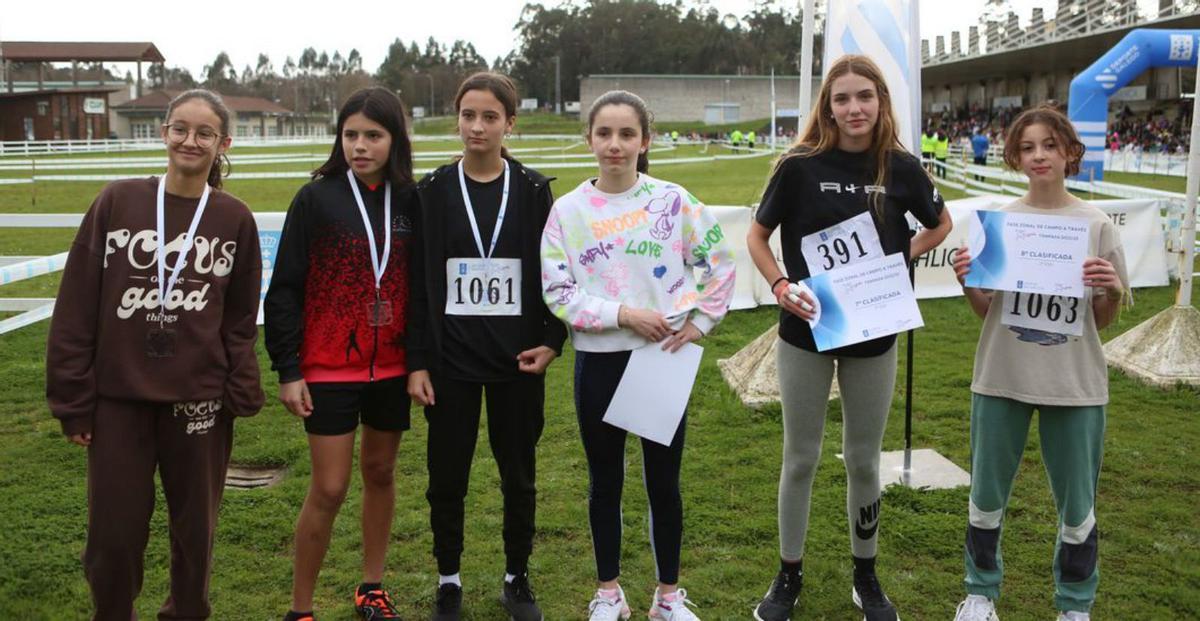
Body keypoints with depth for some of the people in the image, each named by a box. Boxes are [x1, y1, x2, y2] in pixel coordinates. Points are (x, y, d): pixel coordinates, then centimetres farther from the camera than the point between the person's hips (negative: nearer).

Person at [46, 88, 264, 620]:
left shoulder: (235, 219, 0)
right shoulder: (116, 203, -2)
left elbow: (241, 318, 5)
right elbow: (77, 308, -1)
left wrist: (241, 394, 0)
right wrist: (72, 399, -2)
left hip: (199, 401, 0)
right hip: (117, 398, 0)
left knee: (194, 531, 12)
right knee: (114, 535, 6)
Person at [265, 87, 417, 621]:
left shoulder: (409, 201, 2)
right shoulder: (316, 199, -7)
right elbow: (285, 289, -6)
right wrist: (287, 370, -8)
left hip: (392, 368, 3)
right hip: (329, 370, -3)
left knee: (381, 473, 14)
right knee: (329, 489, -1)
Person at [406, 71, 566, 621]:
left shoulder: (533, 190, 0)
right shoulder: (433, 191, 0)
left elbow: (552, 271, 5)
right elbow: (417, 281, 0)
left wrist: (552, 340, -6)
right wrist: (417, 362, -3)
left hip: (516, 360, 0)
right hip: (450, 360, 0)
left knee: (519, 474, 10)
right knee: (447, 476, 8)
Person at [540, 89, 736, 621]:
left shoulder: (673, 200, -4)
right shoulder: (568, 209, -3)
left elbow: (719, 263, 4)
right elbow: (557, 290, -7)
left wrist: (699, 321, -3)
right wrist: (622, 313, -15)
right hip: (599, 360, 0)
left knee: (663, 482, 10)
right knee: (605, 482, 12)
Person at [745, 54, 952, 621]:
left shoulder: (900, 167, -3)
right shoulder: (801, 165, -9)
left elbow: (940, 224, 14)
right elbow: (757, 235, 1)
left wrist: (900, 260, -2)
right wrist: (780, 285, -15)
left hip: (873, 336, 2)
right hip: (806, 332, -1)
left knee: (864, 459, 12)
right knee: (801, 458, 9)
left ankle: (866, 575, 31)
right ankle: (789, 574, 26)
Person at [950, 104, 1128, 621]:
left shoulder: (1096, 225, -3)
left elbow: (1102, 322, 3)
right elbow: (985, 311, 5)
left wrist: (1113, 292, -17)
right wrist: (966, 283, -14)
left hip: (1075, 384, -1)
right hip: (1002, 378, 1)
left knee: (1077, 503, 9)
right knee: (987, 494, 12)